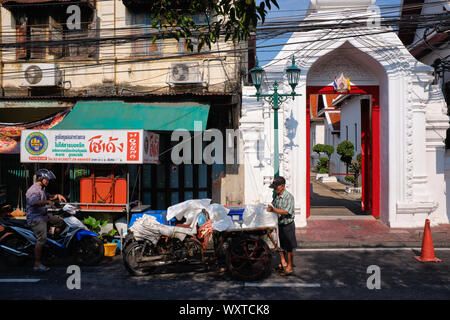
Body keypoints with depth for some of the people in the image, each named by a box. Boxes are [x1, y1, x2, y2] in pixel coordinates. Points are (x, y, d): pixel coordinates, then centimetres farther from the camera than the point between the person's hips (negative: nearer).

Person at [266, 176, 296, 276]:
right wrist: (270, 208, -5)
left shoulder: (289, 197, -18)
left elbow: (286, 211, -26)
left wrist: (273, 209, -28)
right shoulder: (276, 196, 5)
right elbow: (273, 207, 15)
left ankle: (289, 267, 17)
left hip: (287, 225, -7)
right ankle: (283, 264, 36)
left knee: (289, 248, 5)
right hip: (278, 224, 7)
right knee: (280, 246, 18)